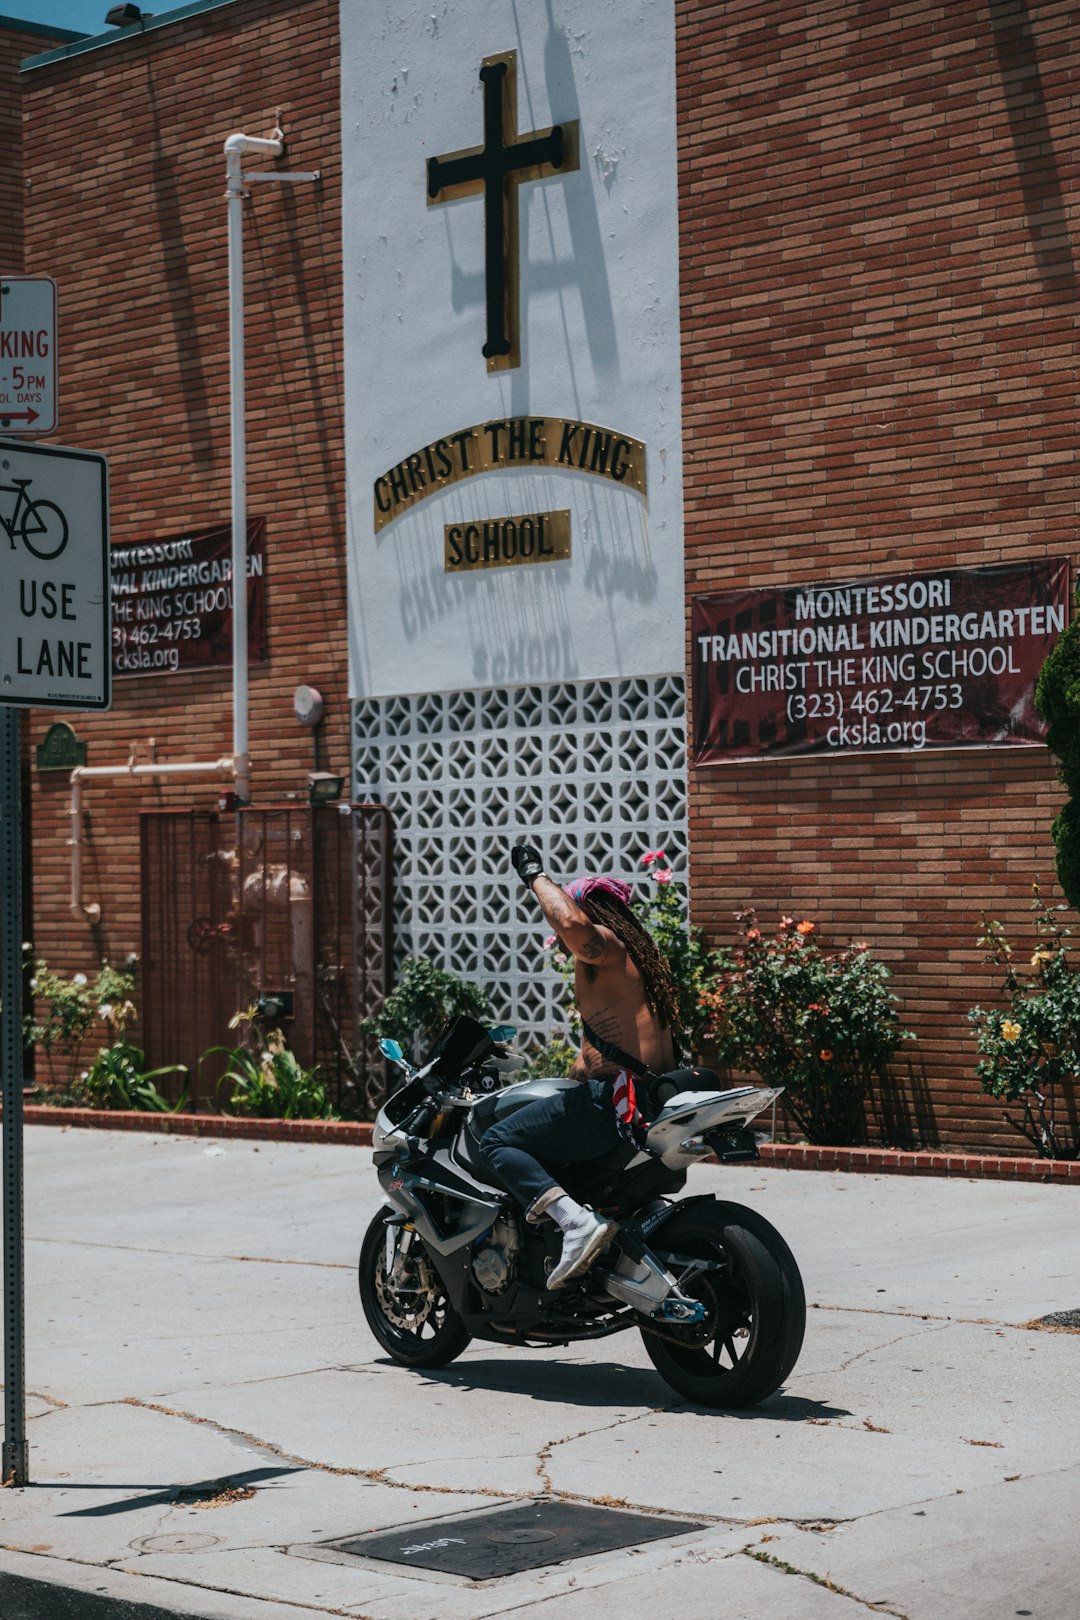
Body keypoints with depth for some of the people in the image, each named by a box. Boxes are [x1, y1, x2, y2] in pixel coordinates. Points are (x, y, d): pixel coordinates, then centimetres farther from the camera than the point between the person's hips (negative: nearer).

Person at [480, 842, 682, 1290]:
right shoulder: (637, 955, 23)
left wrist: (536, 876, -16)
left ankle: (576, 1221, -29)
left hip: (618, 1100, -10)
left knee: (498, 1142, -9)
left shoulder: (604, 946, -6)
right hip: (658, 1106, 10)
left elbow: (572, 922, -31)